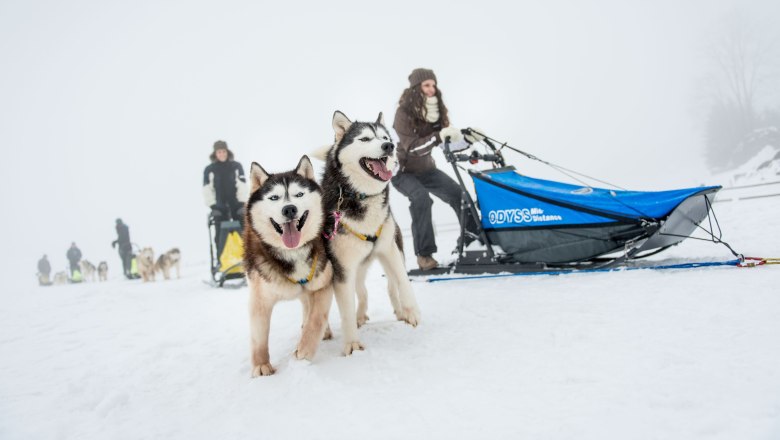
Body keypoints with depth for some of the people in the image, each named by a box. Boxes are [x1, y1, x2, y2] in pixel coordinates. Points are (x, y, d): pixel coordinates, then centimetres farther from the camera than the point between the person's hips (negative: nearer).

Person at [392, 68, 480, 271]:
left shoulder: (435, 109, -3)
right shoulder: (404, 112, -21)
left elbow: (446, 137, 3)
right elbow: (412, 147, -31)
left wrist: (465, 134, -16)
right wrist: (440, 135, -39)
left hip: (425, 168, 7)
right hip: (402, 170, -6)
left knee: (457, 193, -2)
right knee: (421, 198, -31)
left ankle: (474, 237, 14)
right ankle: (424, 254, -25)